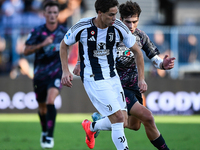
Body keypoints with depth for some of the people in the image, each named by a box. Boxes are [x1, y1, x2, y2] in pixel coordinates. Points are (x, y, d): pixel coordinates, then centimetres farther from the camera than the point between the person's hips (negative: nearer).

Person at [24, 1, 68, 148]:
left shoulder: (64, 32, 0)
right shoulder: (37, 32, -4)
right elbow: (26, 51, -9)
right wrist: (42, 44, -23)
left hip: (56, 73, -2)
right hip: (40, 74, 2)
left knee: (50, 102, -23)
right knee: (42, 107, 13)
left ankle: (50, 136, -20)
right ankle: (44, 132, 40)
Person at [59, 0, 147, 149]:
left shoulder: (119, 27, -8)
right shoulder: (82, 27, -15)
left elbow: (136, 51, 5)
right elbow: (64, 45, 3)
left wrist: (141, 79, 1)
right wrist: (65, 71, -5)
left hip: (113, 77, 5)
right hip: (93, 79, -5)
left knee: (123, 122, 4)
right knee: (119, 118, -16)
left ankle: (91, 127, 32)